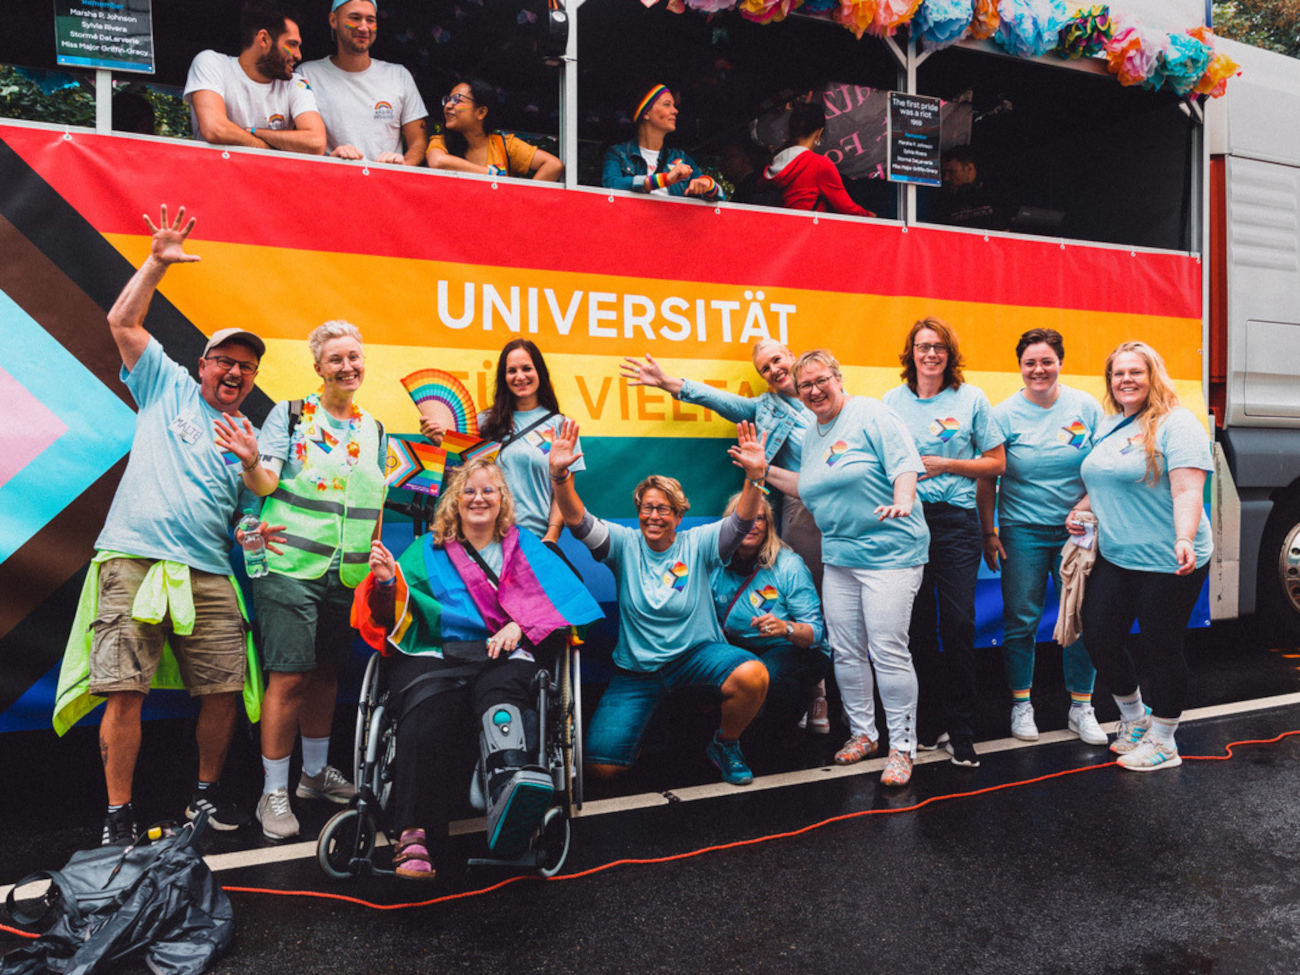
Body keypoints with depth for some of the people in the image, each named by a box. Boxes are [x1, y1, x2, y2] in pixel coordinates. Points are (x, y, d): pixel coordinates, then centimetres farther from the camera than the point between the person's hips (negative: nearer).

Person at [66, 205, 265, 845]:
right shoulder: (168, 388, 14)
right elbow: (122, 321, 8)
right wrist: (157, 262, 3)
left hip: (208, 574, 3)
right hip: (132, 560, -2)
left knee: (224, 690, -1)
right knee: (124, 692, -7)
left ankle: (206, 792, 20)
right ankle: (119, 815, 5)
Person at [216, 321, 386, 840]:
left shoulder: (373, 430, 13)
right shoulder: (290, 415, -2)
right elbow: (265, 483, -10)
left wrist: (377, 555, 13)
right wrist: (251, 463, -30)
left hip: (347, 574, 5)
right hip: (291, 565, -5)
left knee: (326, 672, 14)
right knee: (289, 676, -6)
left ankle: (316, 772, 30)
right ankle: (274, 792, 6)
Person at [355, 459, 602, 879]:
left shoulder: (524, 547, 28)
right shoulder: (426, 550, 28)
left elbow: (560, 594, 10)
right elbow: (391, 620, 16)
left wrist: (520, 626, -8)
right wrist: (386, 583, -7)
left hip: (505, 653, 0)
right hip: (437, 654, 0)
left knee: (501, 687, -37)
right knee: (430, 707, -35)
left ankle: (508, 782, -67)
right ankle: (417, 835, -47)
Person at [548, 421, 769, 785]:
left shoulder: (697, 544, -1)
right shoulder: (625, 544, 0)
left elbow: (741, 521, -15)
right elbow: (578, 522, -13)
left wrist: (754, 477, -35)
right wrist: (560, 475, -32)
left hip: (697, 653, 0)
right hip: (636, 669, 1)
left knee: (753, 675, -32)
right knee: (602, 765, -10)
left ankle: (725, 744, 0)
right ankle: (642, 727, 26)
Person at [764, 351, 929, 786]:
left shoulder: (871, 414, -6)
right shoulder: (811, 435, 16)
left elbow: (905, 464, -15)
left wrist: (902, 501, -32)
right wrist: (766, 471, 19)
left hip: (889, 552, -7)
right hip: (838, 556, 7)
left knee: (888, 652, -8)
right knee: (846, 652, 9)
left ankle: (902, 746, 4)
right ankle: (862, 733, 26)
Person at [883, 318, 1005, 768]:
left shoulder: (971, 398, 5)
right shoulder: (893, 400, 10)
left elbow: (996, 462, 6)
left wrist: (945, 464, -5)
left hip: (956, 517, -1)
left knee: (958, 623, -7)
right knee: (918, 624, 5)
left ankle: (960, 731, 3)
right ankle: (928, 723, 18)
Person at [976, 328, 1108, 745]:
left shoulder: (1087, 407, 2)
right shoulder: (1004, 414, -3)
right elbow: (987, 478, 0)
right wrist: (988, 532, -3)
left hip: (1077, 529, 1)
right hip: (1023, 531, -1)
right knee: (1021, 621, 4)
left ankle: (1081, 707, 18)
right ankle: (1021, 705, 19)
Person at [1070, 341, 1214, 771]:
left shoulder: (1176, 424, -11)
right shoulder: (1108, 426, 12)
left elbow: (1186, 491, -21)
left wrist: (1184, 539, -35)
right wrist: (1080, 510, 8)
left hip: (1166, 563, -7)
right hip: (1113, 558, 7)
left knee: (1162, 648, 4)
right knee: (1100, 640, 9)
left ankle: (1163, 742, 22)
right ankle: (1134, 716, 34)